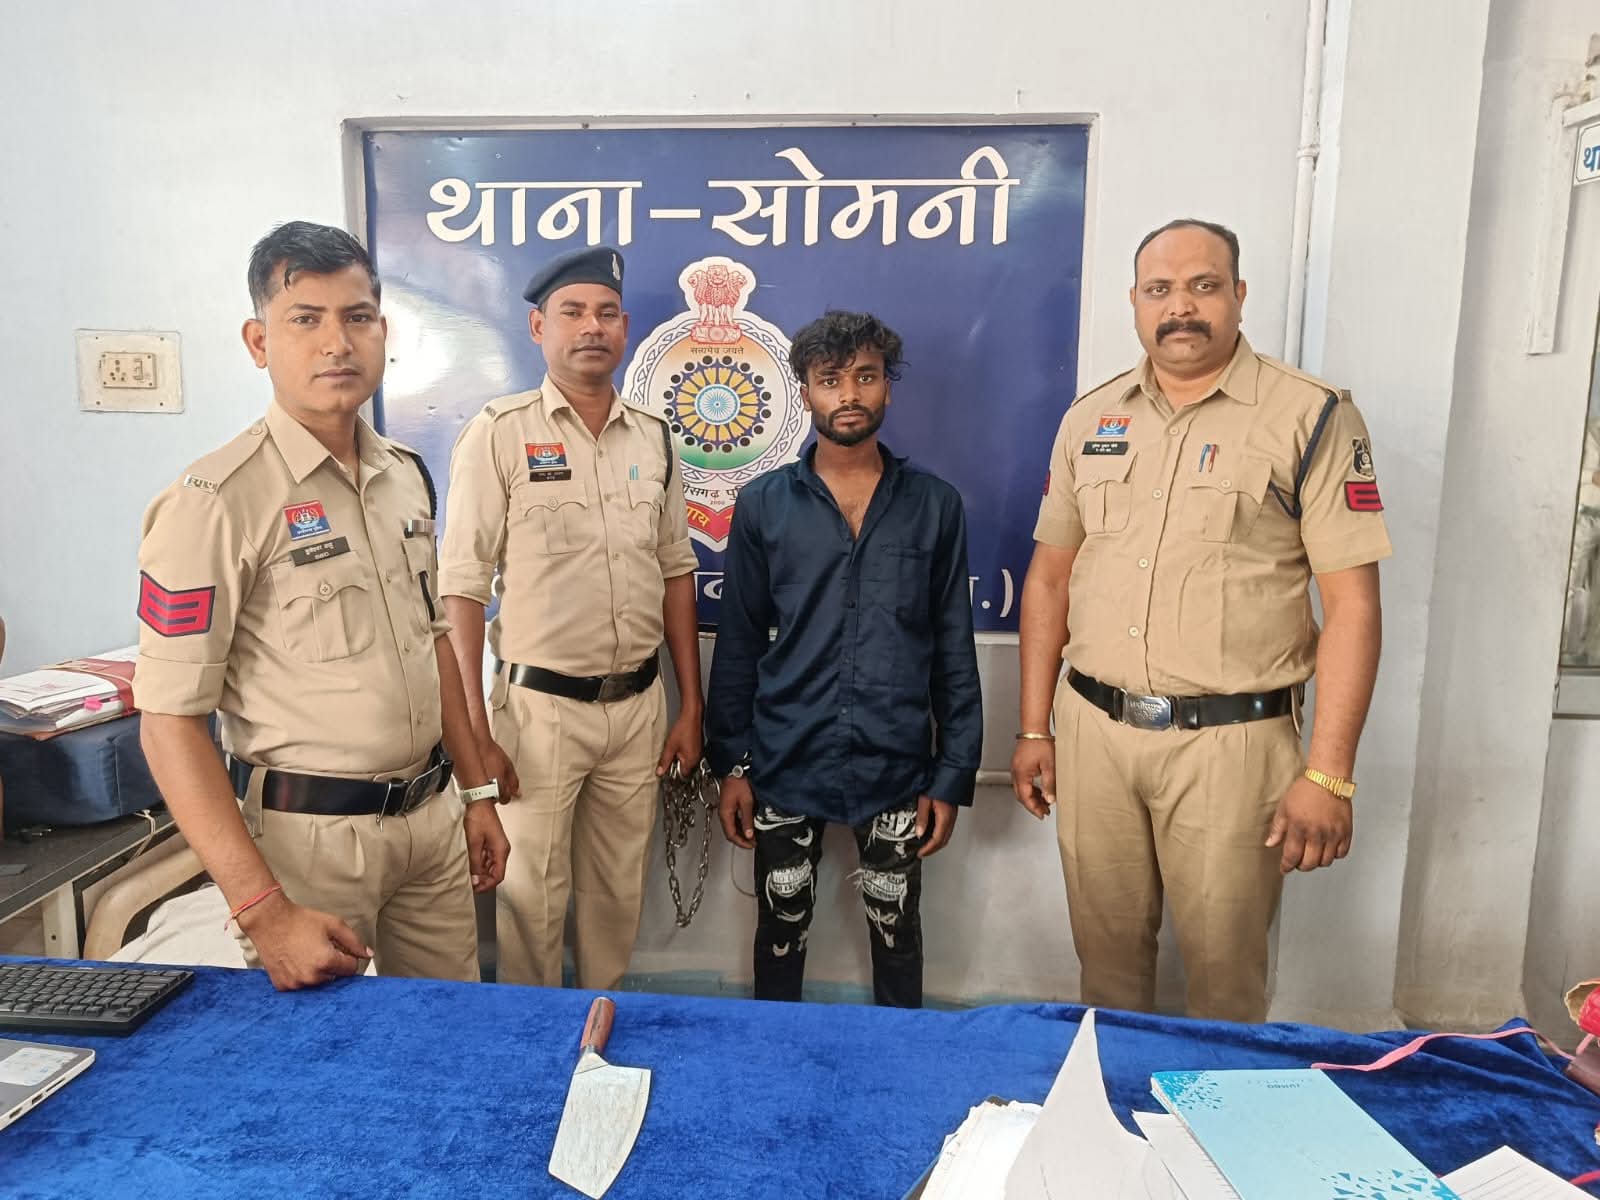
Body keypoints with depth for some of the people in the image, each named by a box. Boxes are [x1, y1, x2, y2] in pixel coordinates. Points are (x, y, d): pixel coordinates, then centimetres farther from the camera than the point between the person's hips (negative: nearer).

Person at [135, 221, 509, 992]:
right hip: (309, 832, -6)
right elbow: (170, 719, -16)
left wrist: (477, 790, 12)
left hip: (430, 815, 6)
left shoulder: (406, 475, 5)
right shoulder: (216, 500, -16)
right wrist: (264, 911, -19)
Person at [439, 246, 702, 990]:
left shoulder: (653, 438, 6)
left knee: (618, 893, 17)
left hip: (639, 705, 4)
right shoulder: (499, 432, -8)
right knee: (531, 900, 9)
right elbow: (462, 589, -10)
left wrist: (692, 707, 9)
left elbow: (676, 575, 10)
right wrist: (476, 733, -13)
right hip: (539, 706, -4)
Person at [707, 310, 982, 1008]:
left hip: (897, 768, 0)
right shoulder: (763, 505, 1)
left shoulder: (934, 506, 1)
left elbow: (954, 652, 3)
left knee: (897, 939, 14)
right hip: (785, 766, 0)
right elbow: (738, 643, 3)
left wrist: (953, 775, 0)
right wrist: (731, 764, 0)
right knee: (780, 937, 15)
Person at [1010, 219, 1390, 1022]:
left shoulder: (1311, 417, -4)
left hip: (1231, 740, -3)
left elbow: (1351, 604, -7)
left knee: (1225, 972, 9)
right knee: (1106, 956, 16)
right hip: (1092, 729, 4)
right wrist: (1034, 730, 9)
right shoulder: (1089, 418, 8)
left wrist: (1329, 774, -11)